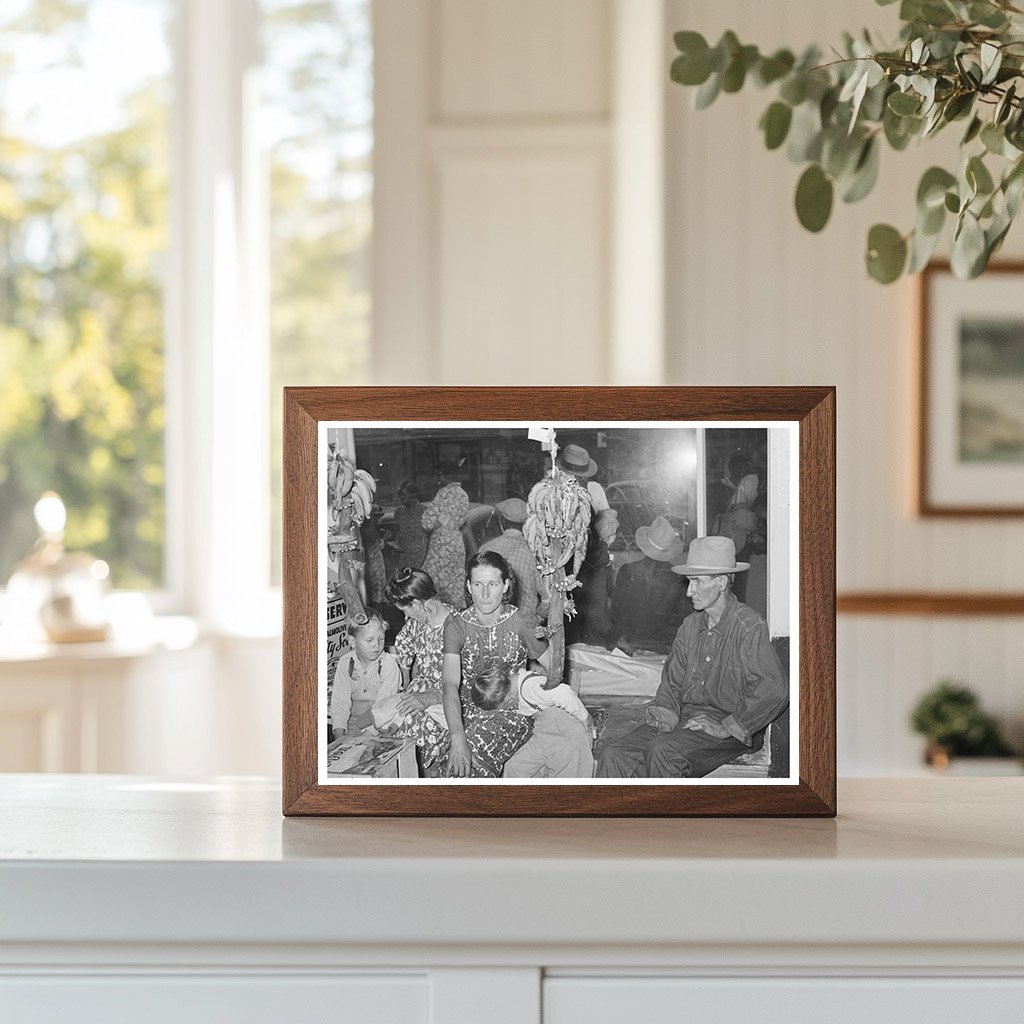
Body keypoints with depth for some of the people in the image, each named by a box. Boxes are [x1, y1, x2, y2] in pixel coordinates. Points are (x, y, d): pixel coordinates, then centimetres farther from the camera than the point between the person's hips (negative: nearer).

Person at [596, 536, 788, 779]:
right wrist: (665, 712, -3)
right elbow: (672, 681, 19)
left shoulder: (750, 627, -10)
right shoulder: (691, 626, 13)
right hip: (685, 719, 7)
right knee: (614, 755, -14)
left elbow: (774, 692, -20)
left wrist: (725, 727, -18)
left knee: (662, 751, -33)